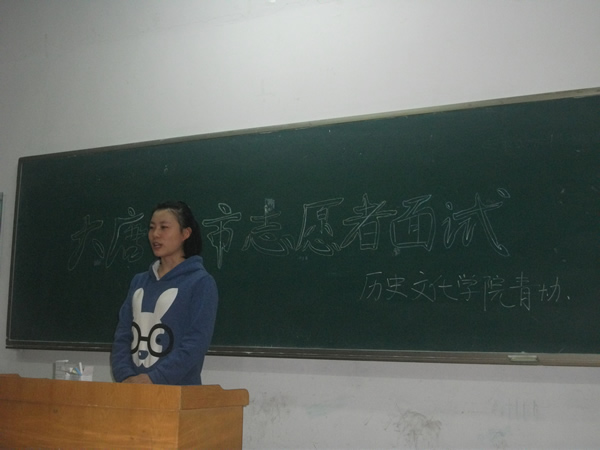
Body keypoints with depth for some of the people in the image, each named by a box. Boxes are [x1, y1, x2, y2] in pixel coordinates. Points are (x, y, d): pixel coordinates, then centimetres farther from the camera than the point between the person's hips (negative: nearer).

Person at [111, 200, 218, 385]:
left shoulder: (200, 282, -7)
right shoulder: (139, 281, 9)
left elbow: (196, 342, -15)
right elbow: (122, 335, 5)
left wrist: (154, 378, -21)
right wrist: (125, 376, -11)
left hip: (177, 389, -4)